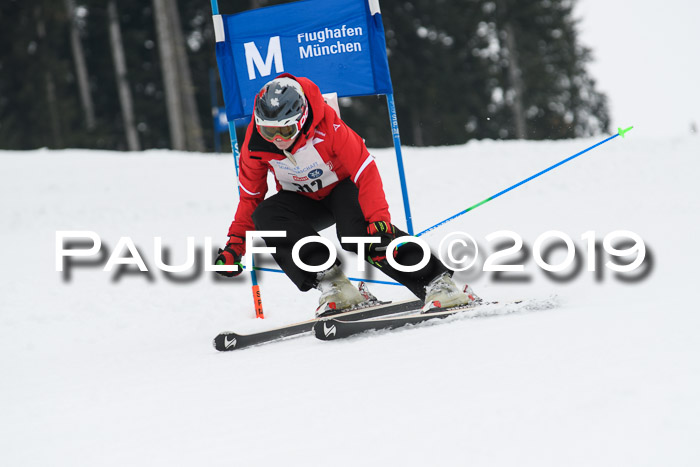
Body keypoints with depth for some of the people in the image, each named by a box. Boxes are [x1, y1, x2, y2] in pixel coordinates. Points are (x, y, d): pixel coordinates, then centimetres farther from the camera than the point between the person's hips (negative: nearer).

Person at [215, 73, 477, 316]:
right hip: (306, 200, 4)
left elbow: (365, 172, -29)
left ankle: (436, 282, -30)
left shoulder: (328, 127, -30)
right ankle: (332, 284, -30)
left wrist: (378, 220, -39)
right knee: (265, 216, -28)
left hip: (344, 186, -4)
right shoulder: (255, 146, -19)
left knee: (356, 233, -35)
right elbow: (250, 197, -3)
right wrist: (236, 243, -10)